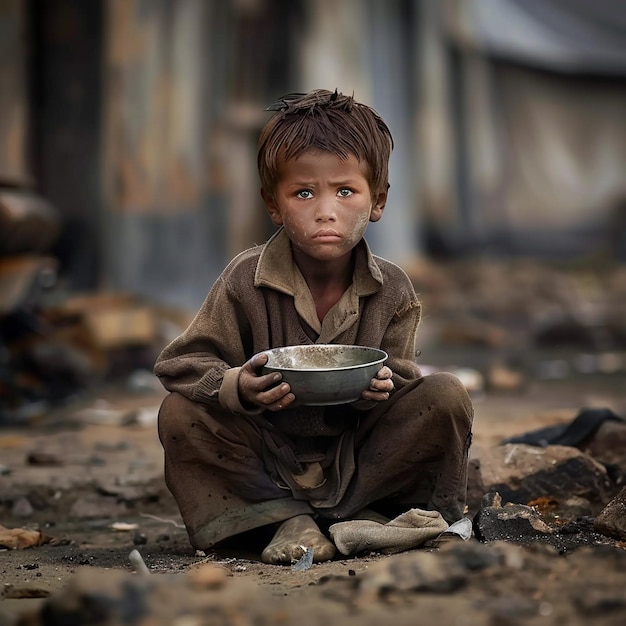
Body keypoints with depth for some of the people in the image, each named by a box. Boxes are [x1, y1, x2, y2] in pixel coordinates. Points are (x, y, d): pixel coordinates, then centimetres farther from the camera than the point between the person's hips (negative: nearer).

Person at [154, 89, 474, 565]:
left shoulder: (392, 290, -8)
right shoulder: (245, 281, -13)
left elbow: (402, 375, -1)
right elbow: (180, 364, -13)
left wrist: (383, 387, -27)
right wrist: (238, 386, -34)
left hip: (358, 461, 1)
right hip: (268, 464, -1)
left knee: (448, 396, -17)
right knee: (180, 414, -24)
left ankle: (364, 515, -9)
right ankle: (287, 520, -14)